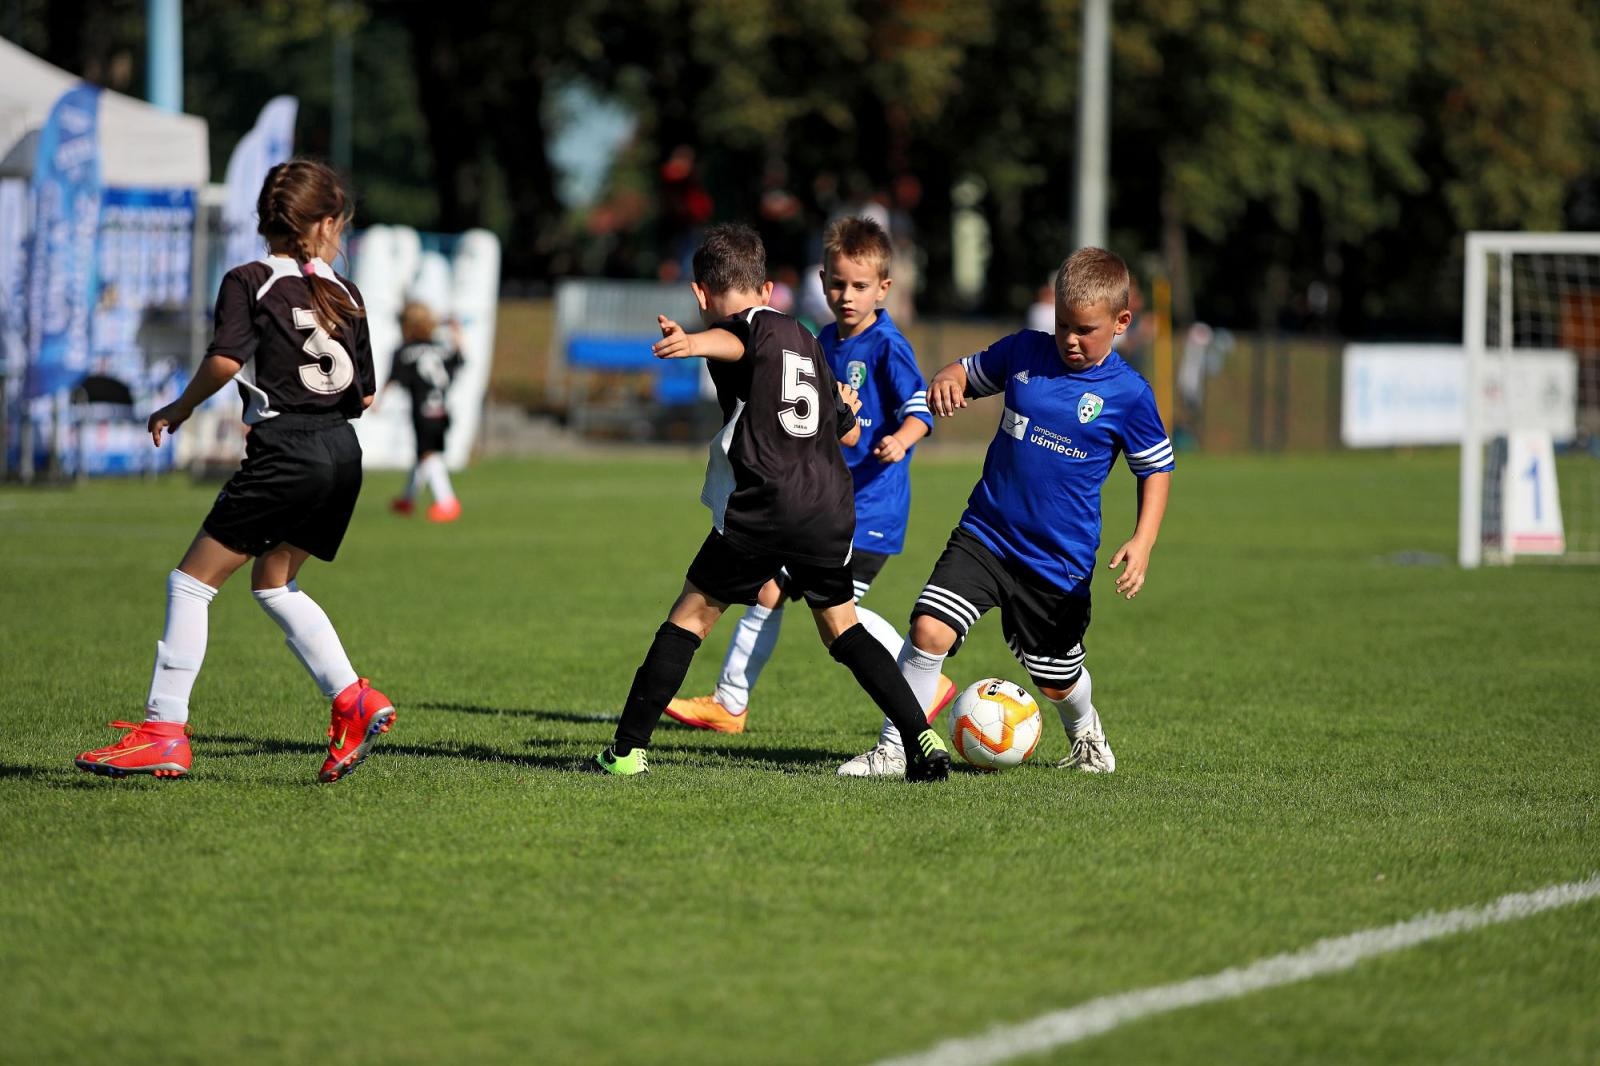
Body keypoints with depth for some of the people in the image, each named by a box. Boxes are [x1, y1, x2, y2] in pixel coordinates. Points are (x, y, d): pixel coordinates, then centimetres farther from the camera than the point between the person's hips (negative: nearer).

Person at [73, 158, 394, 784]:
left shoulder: (249, 282, -2)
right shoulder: (346, 295, 12)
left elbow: (225, 359, -18)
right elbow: (365, 396, 14)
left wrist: (181, 408, -2)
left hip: (283, 453, -6)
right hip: (342, 453, 6)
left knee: (191, 581, 0)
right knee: (274, 582, 23)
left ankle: (164, 731, -7)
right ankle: (353, 700, 13)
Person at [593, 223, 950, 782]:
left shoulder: (744, 326, 6)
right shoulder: (805, 338, 25)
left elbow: (737, 342, -22)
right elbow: (849, 431, 34)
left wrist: (694, 342, -44)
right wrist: (837, 401, 58)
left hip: (763, 504, -6)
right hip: (832, 505, 6)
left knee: (692, 614, 6)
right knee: (840, 625, 19)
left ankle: (627, 749, 4)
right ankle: (924, 741, 10)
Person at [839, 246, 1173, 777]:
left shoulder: (1128, 394, -8)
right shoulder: (1024, 352, -1)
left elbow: (1157, 469, 2)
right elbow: (970, 371, 15)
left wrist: (1142, 541, -10)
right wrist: (947, 379, -11)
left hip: (1060, 563, -2)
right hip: (985, 535, 2)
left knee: (1057, 681, 14)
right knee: (929, 629, -19)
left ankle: (1085, 731, 49)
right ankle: (893, 748, -8)